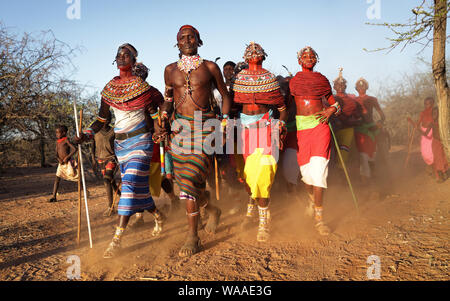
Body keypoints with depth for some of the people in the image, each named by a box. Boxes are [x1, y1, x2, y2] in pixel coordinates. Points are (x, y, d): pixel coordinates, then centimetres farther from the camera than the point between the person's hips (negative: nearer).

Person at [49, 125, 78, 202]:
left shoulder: (66, 140, -7)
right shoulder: (57, 142, 11)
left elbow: (74, 149, -16)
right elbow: (56, 154, 11)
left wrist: (67, 157, -21)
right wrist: (59, 160, -8)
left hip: (68, 163, -6)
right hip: (61, 164, 6)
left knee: (76, 177, 2)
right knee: (57, 179, -1)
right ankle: (54, 197, 1)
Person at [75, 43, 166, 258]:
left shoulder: (141, 86, -5)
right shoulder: (109, 88, 8)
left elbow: (154, 115, 0)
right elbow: (102, 119, 10)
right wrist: (87, 134, -4)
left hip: (140, 140, -5)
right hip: (120, 143, 6)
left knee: (131, 184, -14)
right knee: (137, 186, 10)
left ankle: (117, 239, -14)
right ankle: (158, 216, 36)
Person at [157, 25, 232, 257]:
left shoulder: (210, 67, 5)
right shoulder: (170, 70, 13)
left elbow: (224, 94, 13)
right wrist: (163, 120, 5)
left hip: (204, 126, -4)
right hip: (180, 127, 4)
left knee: (191, 178, -15)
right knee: (184, 180, 7)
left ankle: (193, 237, -4)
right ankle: (212, 210, 36)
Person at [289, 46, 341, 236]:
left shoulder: (322, 80, 12)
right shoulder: (293, 81, 13)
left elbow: (335, 104, 17)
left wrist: (330, 111, -5)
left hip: (320, 126, -1)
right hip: (301, 127, 1)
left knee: (318, 169, -12)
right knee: (305, 170, 3)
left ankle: (319, 218, -6)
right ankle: (312, 200, 36)